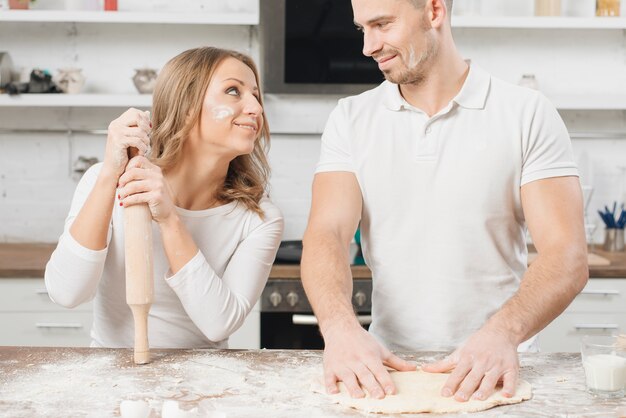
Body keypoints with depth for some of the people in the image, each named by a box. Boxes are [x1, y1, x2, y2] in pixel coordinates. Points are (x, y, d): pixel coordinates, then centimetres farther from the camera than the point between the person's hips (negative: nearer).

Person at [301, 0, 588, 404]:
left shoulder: (528, 115, -2)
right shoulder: (351, 120, 6)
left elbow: (567, 257, -9)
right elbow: (326, 234, -6)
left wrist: (502, 333, -28)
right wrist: (340, 327, -26)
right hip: (386, 368, 1)